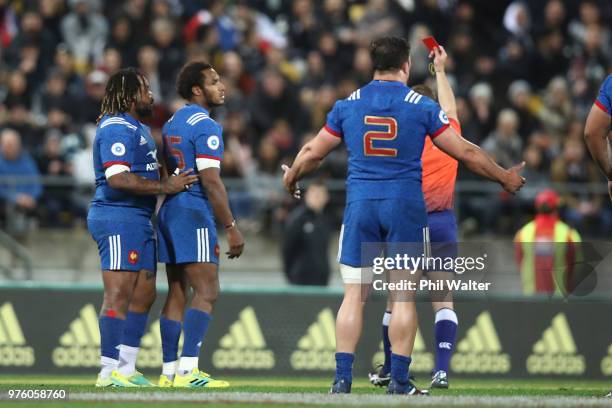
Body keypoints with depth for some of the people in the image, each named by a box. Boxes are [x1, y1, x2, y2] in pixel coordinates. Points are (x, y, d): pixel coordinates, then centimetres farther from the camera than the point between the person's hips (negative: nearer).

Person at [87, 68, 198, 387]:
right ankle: (109, 371, -10)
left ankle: (126, 368, 15)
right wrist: (165, 186, -20)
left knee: (143, 294, 11)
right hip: (119, 219, -11)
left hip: (138, 220, 11)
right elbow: (117, 179, -23)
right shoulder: (117, 129, -14)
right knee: (119, 295, -11)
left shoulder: (138, 128, 20)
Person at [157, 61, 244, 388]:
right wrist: (231, 228, -15)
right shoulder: (205, 126, -12)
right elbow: (210, 181, -17)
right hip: (194, 214, -9)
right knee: (207, 293, -9)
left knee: (177, 294, 9)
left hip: (169, 212, 9)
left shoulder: (172, 123, 16)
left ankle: (169, 371, 8)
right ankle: (188, 370, -17)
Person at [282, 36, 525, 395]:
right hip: (405, 207, -2)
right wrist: (504, 177, 18)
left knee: (354, 296, 4)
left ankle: (342, 378, -2)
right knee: (403, 297, 2)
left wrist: (291, 177, 35)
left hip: (360, 206, 2)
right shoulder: (422, 106, -1)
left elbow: (314, 153, 14)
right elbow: (466, 153, 4)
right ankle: (399, 381, 1)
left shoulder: (348, 105, 6)